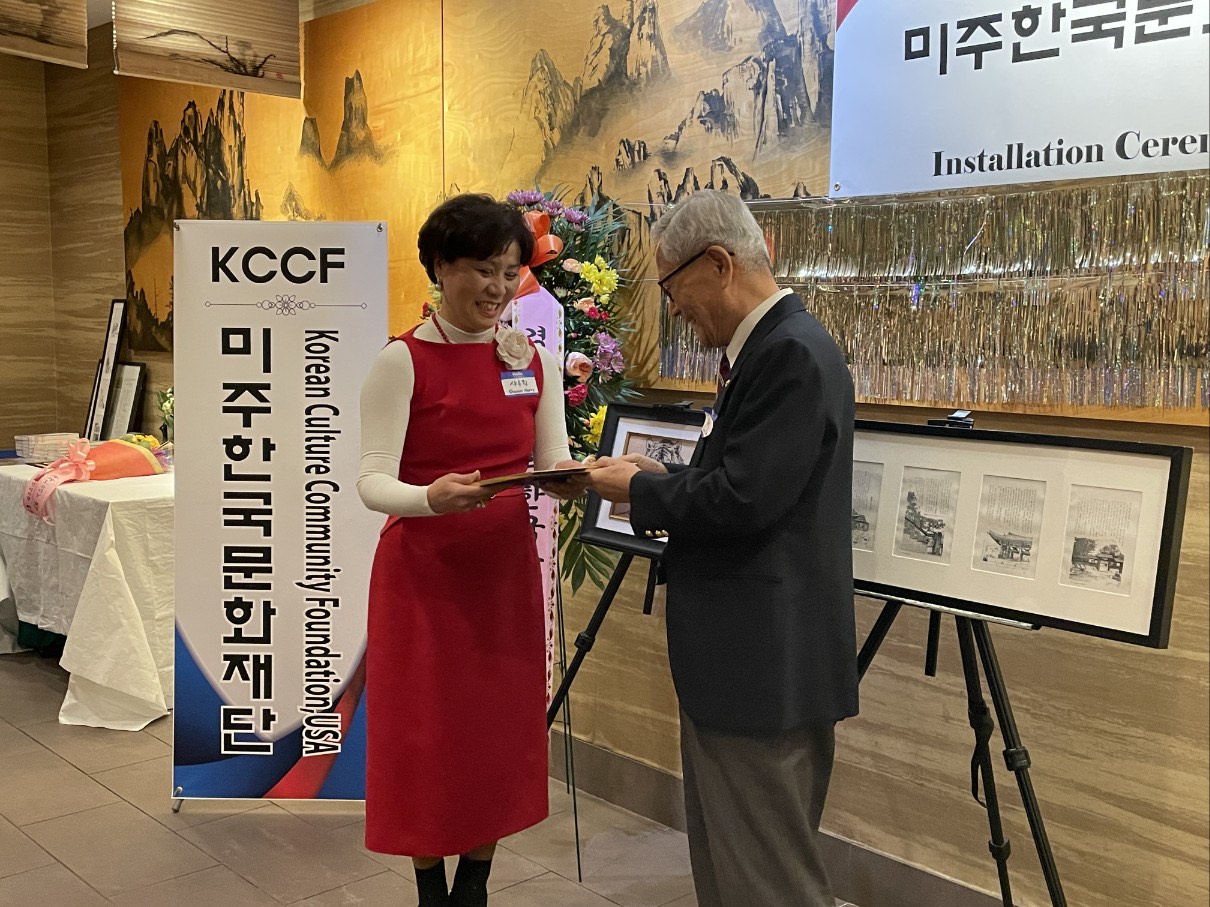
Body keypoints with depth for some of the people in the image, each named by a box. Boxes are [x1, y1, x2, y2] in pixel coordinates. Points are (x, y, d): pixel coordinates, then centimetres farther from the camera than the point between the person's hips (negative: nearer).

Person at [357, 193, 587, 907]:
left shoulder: (535, 360, 4)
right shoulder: (403, 361, -11)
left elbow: (552, 461, 4)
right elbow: (373, 480, -15)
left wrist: (568, 478, -20)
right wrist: (432, 497, -36)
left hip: (507, 568, 4)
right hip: (425, 572, -4)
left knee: (501, 729, 12)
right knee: (429, 734, 7)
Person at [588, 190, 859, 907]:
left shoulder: (792, 352, -18)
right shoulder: (773, 345, 14)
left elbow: (745, 499, -24)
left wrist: (638, 489, -8)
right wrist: (664, 480, 8)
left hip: (766, 664, -10)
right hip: (746, 658, 10)